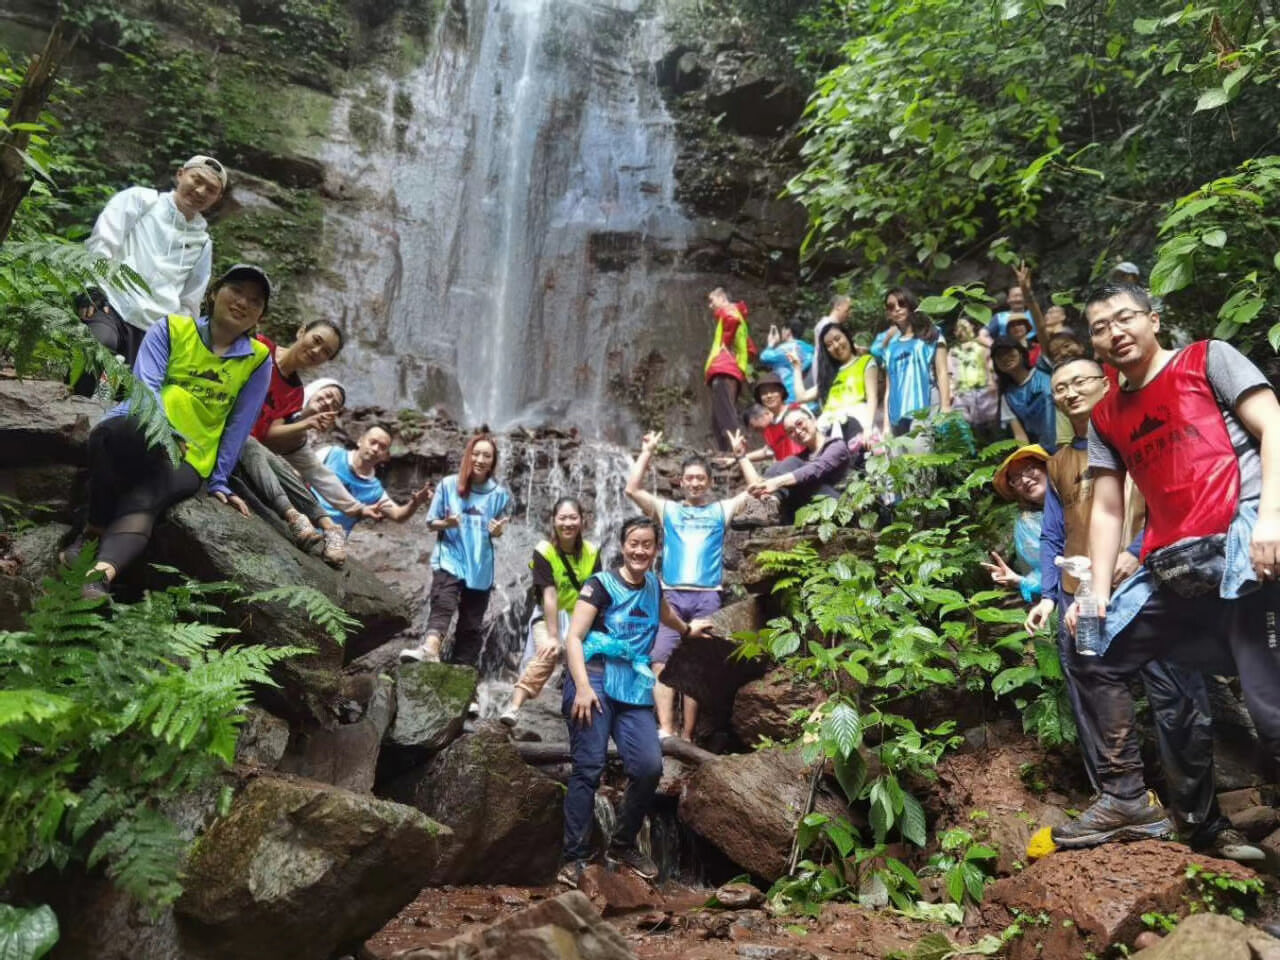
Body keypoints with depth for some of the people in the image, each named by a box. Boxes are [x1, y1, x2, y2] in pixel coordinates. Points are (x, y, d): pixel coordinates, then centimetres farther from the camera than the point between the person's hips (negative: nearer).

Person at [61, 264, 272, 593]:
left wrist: (219, 481, 2)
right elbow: (145, 386, -4)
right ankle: (94, 530, -22)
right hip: (138, 440, 0)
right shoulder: (172, 329, 10)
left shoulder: (258, 361, 12)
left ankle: (100, 576, -55)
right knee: (117, 428, -37)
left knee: (140, 504, -33)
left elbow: (238, 426, 9)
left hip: (188, 462, 0)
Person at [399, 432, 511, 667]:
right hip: (449, 559, -2)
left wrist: (497, 531, -14)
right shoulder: (448, 485, -1)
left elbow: (499, 530, 9)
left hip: (481, 565, 2)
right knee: (443, 604, -28)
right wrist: (446, 523, -17)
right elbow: (431, 522, 4)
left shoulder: (500, 494, 2)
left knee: (471, 623, 5)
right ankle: (430, 648, -47)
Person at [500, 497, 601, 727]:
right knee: (547, 655, -29)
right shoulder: (544, 551, -15)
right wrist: (553, 636, -25)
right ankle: (513, 708, -37)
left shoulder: (592, 552, -6)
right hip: (549, 616, -4)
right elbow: (549, 596, -21)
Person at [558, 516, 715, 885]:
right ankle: (574, 857, -3)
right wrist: (582, 686, -21)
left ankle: (623, 845, 11)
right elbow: (573, 637, -10)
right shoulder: (602, 584, -3)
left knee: (649, 767, -9)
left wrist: (687, 628, 58)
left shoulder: (653, 585, 16)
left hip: (634, 688, 5)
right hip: (596, 680, -5)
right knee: (588, 768, -12)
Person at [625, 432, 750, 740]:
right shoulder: (666, 509, 20)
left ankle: (687, 735, -3)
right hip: (671, 596, 0)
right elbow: (632, 489, 10)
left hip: (707, 597, 0)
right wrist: (647, 452, 10)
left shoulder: (722, 510, 20)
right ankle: (665, 731, -20)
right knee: (662, 662, -15)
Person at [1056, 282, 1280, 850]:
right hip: (1171, 565, 7)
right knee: (1095, 654, 8)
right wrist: (1098, 591, 5)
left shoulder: (1208, 358, 7)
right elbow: (1107, 509, 16)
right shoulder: (1105, 418, 19)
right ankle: (1126, 800, 18)